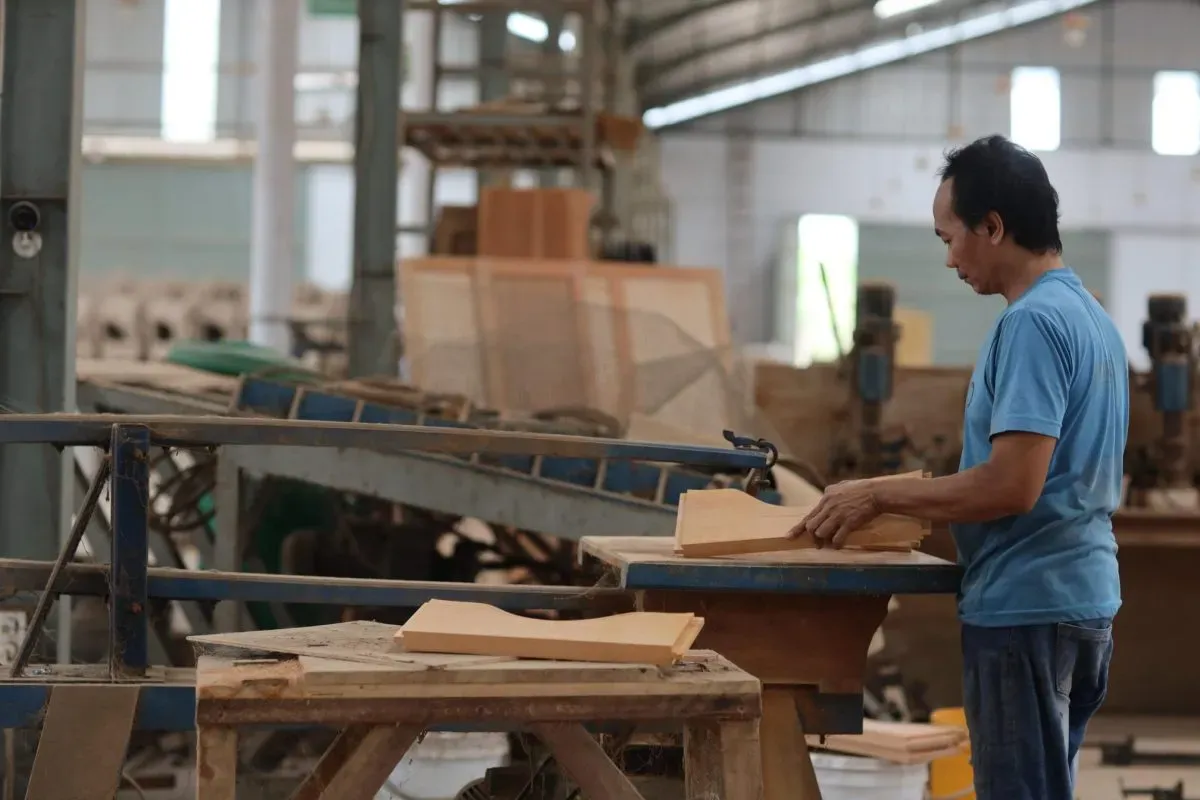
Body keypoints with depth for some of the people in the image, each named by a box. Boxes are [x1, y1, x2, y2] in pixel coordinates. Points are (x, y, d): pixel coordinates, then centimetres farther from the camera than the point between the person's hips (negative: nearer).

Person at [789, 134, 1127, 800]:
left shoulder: (1033, 322, -17)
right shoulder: (1091, 317, 14)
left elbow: (1013, 485, -23)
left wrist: (881, 497, -13)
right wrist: (916, 505, 16)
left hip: (1026, 606, -10)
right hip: (1083, 599, 10)